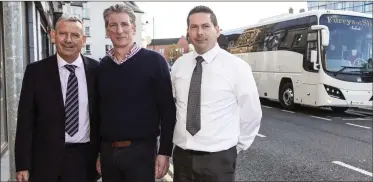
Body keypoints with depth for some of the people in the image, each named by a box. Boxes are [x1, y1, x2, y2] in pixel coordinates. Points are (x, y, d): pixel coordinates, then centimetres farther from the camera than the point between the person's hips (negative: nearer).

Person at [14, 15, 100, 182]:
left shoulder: (96, 69, -2)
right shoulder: (36, 71, -3)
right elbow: (25, 119, -2)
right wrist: (23, 165, -5)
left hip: (86, 158, 1)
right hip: (47, 159, 0)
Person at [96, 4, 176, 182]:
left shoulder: (153, 61, -7)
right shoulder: (102, 66, 5)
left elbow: (167, 110, -8)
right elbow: (99, 111, 10)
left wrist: (164, 151, -10)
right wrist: (97, 151, 10)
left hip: (141, 150, -4)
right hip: (107, 151, 4)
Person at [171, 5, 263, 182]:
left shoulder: (237, 67, -9)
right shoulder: (179, 65, 2)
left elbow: (252, 115, -1)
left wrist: (235, 148, 5)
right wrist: (177, 135, 11)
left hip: (218, 159, -3)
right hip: (181, 155, 3)